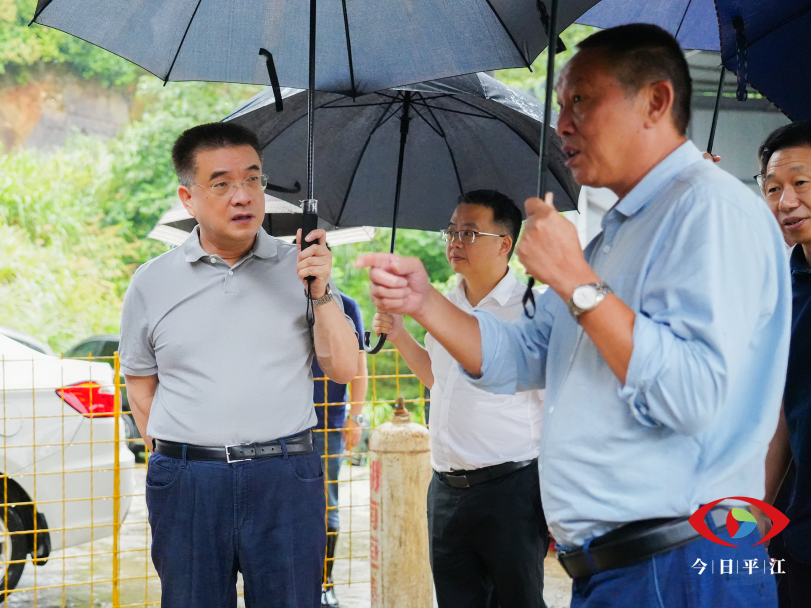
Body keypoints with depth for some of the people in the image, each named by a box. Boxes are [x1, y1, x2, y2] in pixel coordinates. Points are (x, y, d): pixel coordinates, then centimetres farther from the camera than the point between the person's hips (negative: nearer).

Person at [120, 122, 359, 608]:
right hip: (186, 483, 1)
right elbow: (140, 381, 15)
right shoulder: (152, 282, 7)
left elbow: (345, 369, 2)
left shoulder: (301, 268, 5)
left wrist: (320, 292, -11)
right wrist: (171, 456, 7)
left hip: (286, 480, 0)